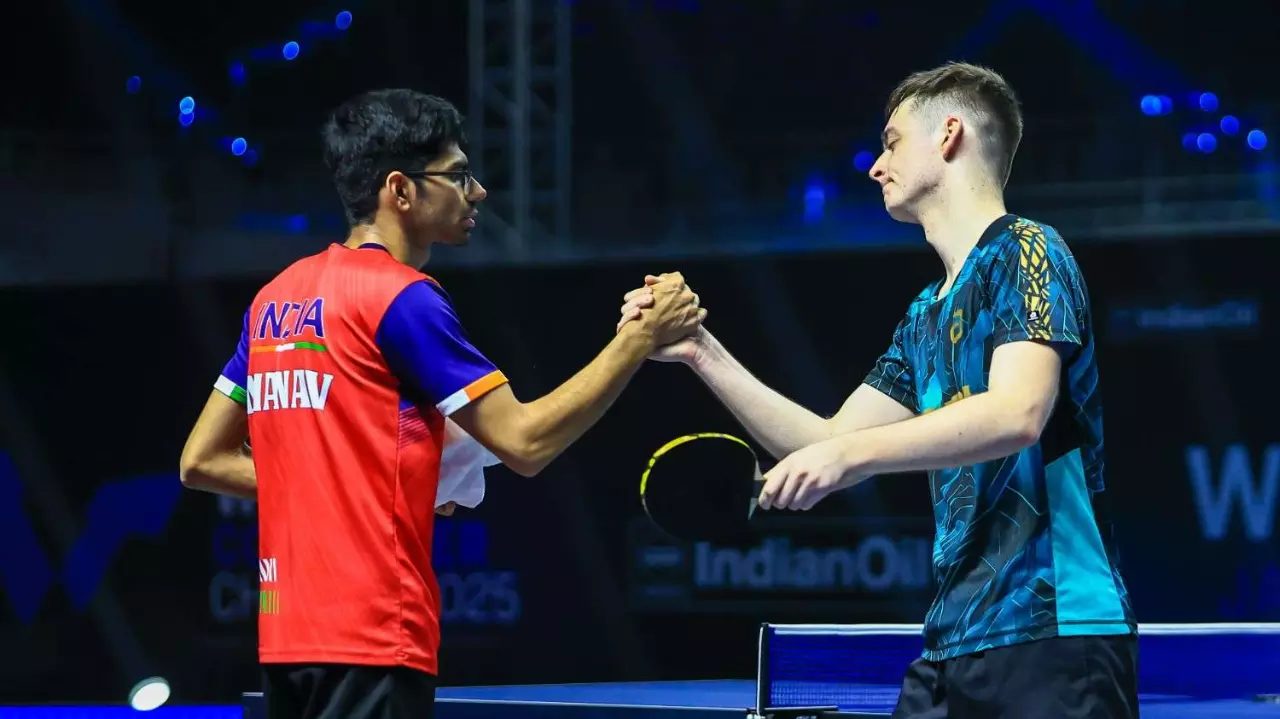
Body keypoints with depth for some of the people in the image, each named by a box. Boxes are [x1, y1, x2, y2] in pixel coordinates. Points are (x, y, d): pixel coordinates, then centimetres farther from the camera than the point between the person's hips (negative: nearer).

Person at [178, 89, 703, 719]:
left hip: (288, 636, 9)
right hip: (370, 642, -9)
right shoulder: (400, 295, -9)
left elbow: (201, 461, 16)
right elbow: (525, 442, -11)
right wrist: (642, 336, -6)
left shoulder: (277, 297, 14)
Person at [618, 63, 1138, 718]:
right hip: (955, 638, 8)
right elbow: (829, 446, 22)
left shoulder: (1026, 252, -5)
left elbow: (1017, 414, -20)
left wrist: (848, 452, -28)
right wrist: (704, 354, 16)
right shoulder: (924, 317, 21)